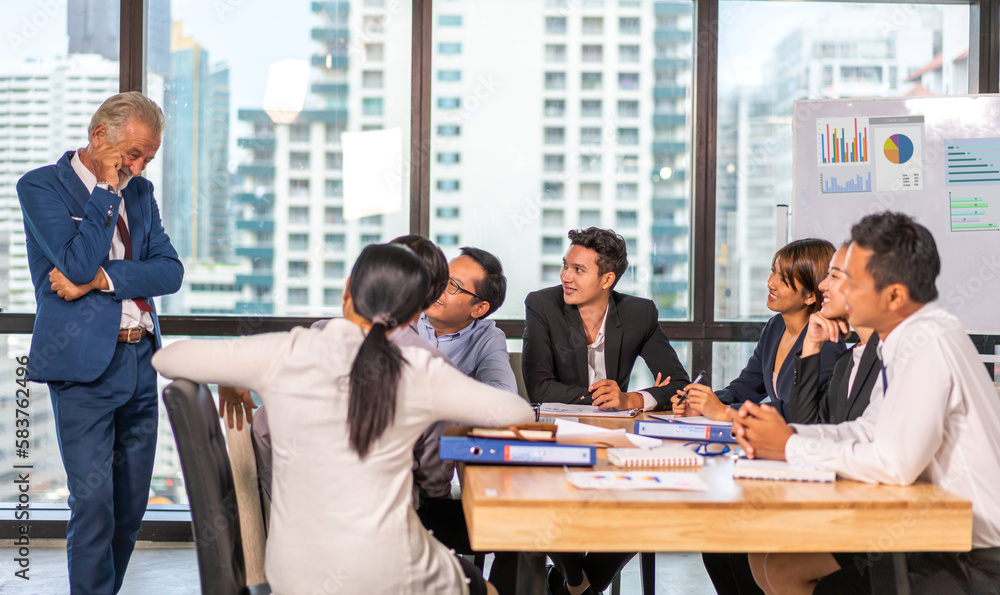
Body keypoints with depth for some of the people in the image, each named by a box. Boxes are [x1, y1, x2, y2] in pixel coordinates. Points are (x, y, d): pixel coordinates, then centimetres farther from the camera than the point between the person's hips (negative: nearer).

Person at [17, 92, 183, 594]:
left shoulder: (139, 192, 14)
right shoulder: (41, 187, -3)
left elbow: (170, 270, 3)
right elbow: (78, 264, -16)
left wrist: (102, 279, -11)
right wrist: (106, 190, -13)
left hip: (140, 361, 6)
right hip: (84, 365, -6)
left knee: (131, 506, 10)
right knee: (93, 504, -8)